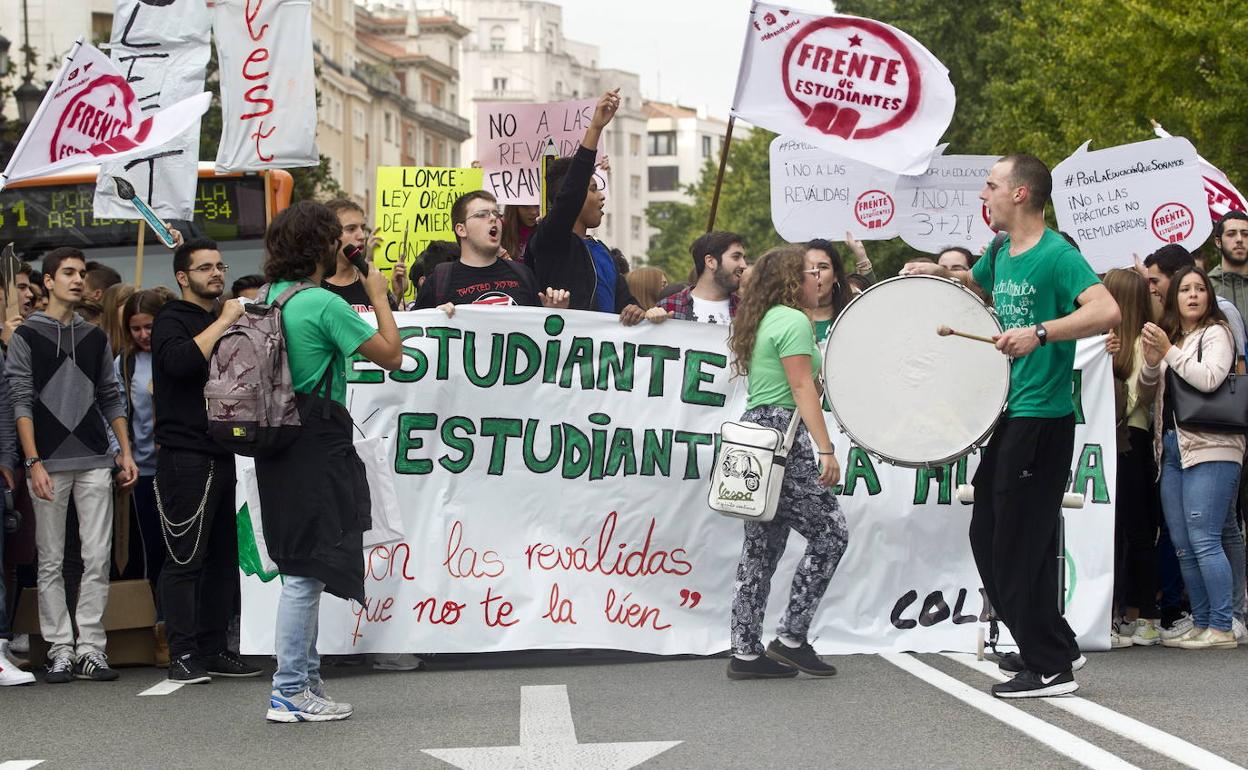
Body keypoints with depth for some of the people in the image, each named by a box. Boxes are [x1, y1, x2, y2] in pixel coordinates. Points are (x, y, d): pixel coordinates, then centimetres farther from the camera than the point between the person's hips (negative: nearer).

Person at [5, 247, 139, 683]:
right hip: (49, 463, -3)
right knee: (51, 563, 1)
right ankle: (60, 651, 5)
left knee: (97, 559, -2)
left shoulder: (95, 338, 14)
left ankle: (90, 648, 2)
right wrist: (34, 462, -11)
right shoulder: (26, 336, 3)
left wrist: (126, 452, 7)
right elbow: (21, 402, -3)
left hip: (95, 463, 3)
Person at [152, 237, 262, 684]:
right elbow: (180, 361, -23)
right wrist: (223, 323, -16)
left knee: (224, 558, 7)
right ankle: (183, 656, -6)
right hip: (185, 457, -8)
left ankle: (214, 650, 12)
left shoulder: (224, 320, 22)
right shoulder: (172, 320, -2)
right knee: (185, 559, -7)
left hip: (225, 454, 8)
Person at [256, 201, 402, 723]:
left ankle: (306, 679, 22)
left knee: (303, 569, 16)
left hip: (282, 441, 9)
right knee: (305, 570, -6)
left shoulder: (270, 299, 9)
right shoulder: (324, 304, -15)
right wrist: (379, 298, 2)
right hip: (317, 444, -9)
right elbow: (391, 355, -12)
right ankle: (289, 693, -4)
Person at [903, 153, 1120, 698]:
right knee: (988, 536, 15)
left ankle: (1050, 668, 2)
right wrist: (937, 272, 14)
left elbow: (1107, 311, -27)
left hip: (1043, 420, -10)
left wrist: (1040, 332, -36)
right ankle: (1052, 645, 25)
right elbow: (973, 283, 34)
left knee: (1020, 545, -7)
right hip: (1008, 415, 10)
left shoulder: (1056, 254, -14)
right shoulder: (1001, 253, 12)